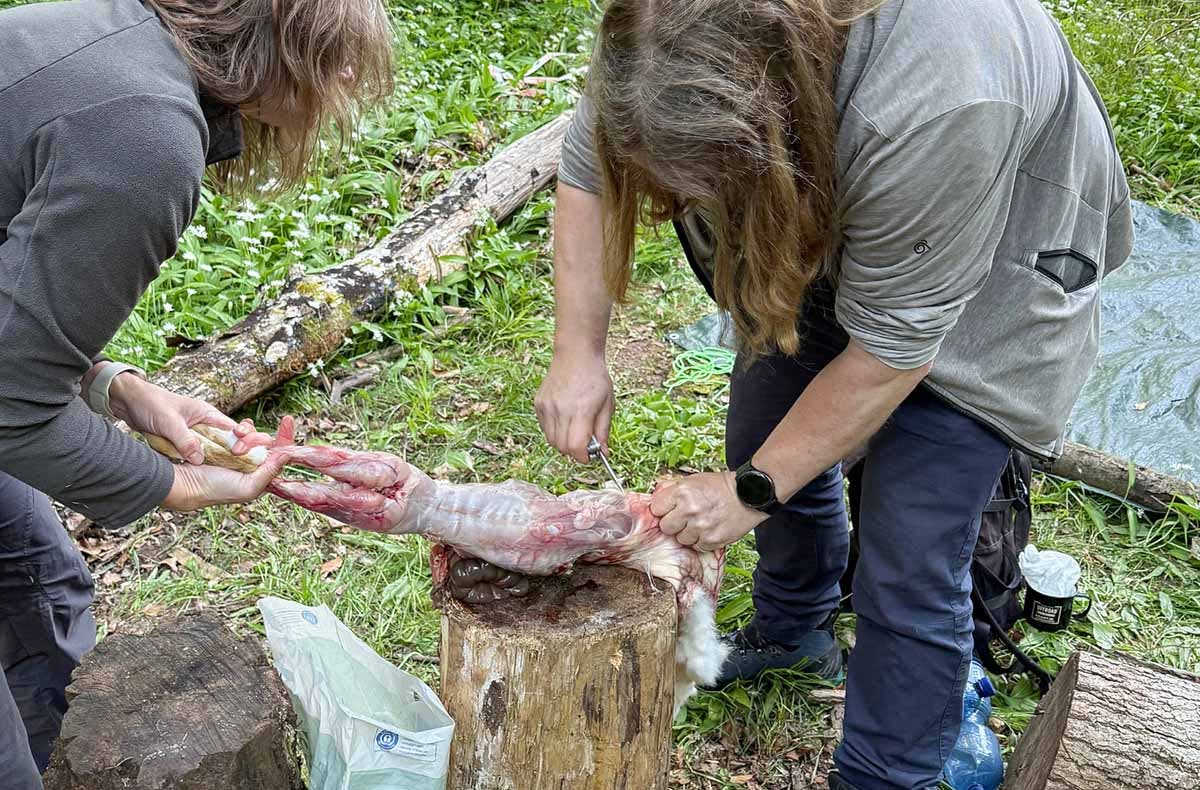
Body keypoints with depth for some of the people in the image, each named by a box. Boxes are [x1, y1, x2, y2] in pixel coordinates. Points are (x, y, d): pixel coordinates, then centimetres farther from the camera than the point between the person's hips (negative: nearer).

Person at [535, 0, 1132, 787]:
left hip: (988, 272, -5)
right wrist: (578, 353, -19)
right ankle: (792, 629, 42)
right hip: (824, 228, 6)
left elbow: (890, 348, -31)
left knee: (907, 569, -7)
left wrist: (752, 491, -23)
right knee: (769, 436, 15)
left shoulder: (928, 113, -43)